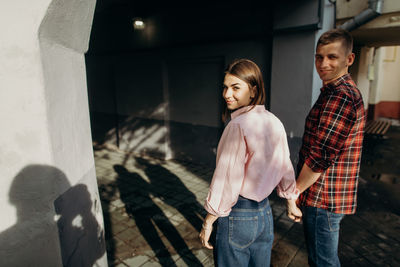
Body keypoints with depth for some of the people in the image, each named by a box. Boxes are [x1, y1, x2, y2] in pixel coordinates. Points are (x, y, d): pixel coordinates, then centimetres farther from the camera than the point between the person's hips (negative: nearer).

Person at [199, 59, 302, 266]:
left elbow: (226, 181, -21)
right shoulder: (274, 123, -1)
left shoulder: (239, 126, -23)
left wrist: (207, 224, -10)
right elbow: (285, 169, 8)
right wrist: (292, 204, 22)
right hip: (265, 213, 7)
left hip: (238, 216, -7)